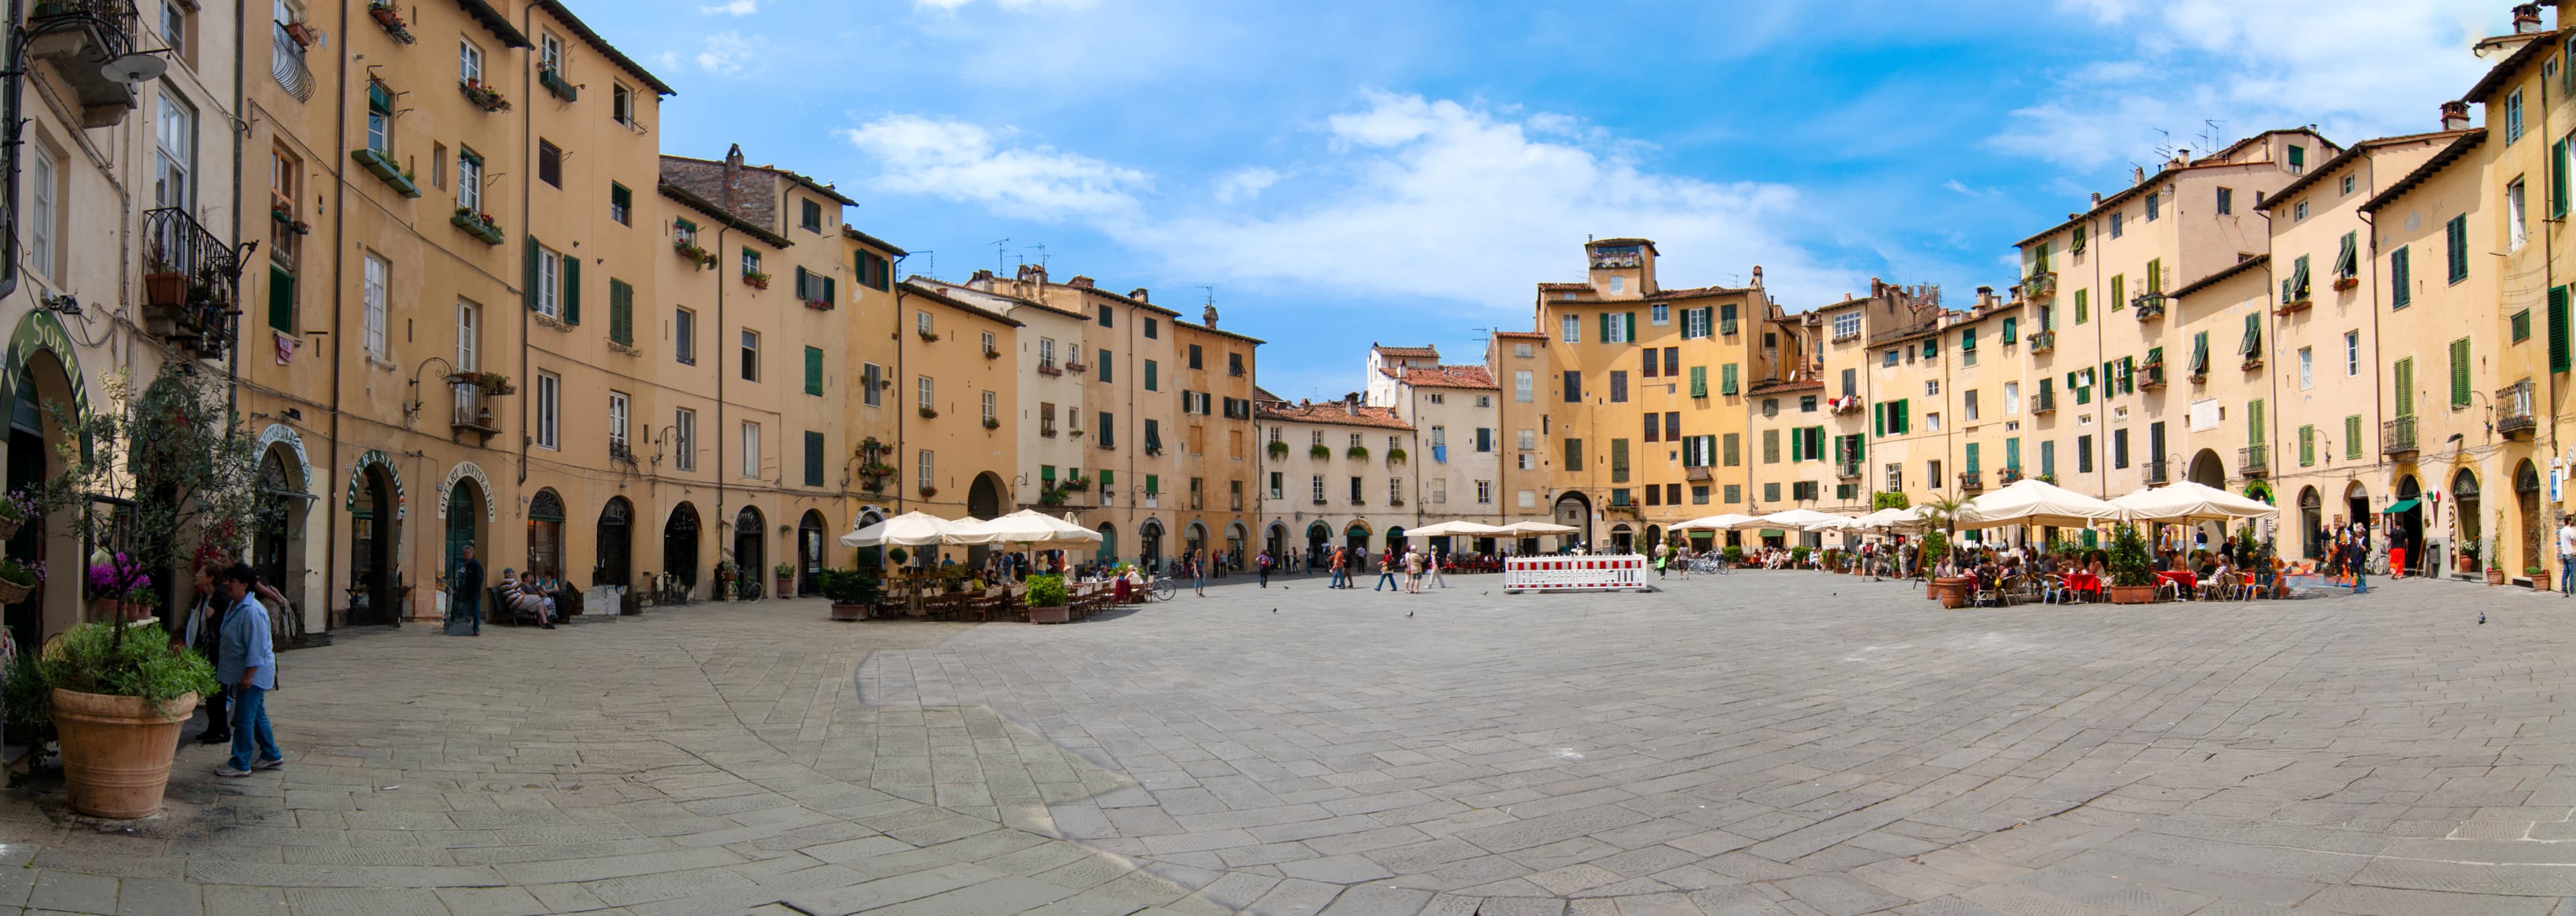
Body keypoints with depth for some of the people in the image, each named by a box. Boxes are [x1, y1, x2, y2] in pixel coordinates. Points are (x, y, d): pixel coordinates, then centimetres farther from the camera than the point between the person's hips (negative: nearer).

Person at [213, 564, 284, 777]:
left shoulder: (252, 612, -22)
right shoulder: (233, 607, 11)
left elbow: (256, 648, -23)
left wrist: (249, 675, -23)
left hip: (254, 673, -10)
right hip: (242, 673, 10)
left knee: (244, 718, -5)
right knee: (257, 715, 16)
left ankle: (241, 764, 2)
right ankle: (271, 755, 25)